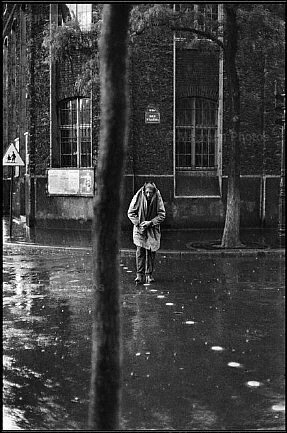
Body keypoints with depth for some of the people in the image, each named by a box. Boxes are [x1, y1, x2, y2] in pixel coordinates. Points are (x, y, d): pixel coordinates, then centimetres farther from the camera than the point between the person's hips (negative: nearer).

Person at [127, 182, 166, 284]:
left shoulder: (158, 199, -10)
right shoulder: (138, 197, -11)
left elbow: (162, 215, -6)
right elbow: (130, 213, -4)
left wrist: (150, 222, -18)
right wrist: (138, 223, -15)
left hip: (153, 230, 1)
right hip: (139, 229, -1)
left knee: (151, 252, 3)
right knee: (140, 251, -9)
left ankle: (149, 275, 14)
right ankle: (140, 275, -5)